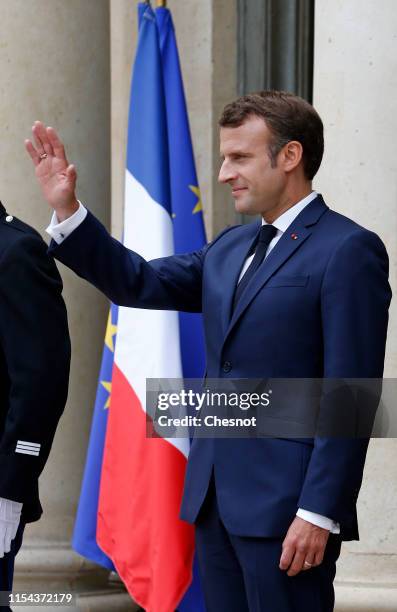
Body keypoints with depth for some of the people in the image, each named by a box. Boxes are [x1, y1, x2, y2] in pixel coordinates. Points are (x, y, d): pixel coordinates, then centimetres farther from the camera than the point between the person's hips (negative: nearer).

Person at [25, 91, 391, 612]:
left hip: (285, 506, -8)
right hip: (215, 496, 8)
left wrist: (319, 512, -19)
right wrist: (67, 209, 5)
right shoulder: (230, 248, 17)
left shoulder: (348, 250, -10)